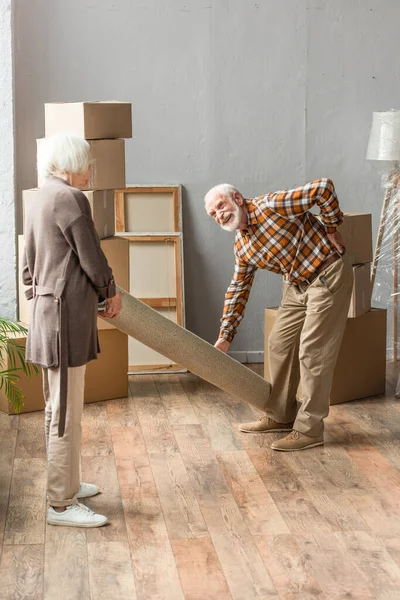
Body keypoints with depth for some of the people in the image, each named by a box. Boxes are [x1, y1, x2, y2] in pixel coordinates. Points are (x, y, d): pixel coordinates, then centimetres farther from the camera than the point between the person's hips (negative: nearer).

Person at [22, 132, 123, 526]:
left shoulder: (41, 200, 14)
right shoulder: (70, 198, -15)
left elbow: (29, 267, 18)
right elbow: (92, 259, -12)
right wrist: (111, 294, 4)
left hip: (47, 313, 10)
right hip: (66, 316, -10)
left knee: (58, 409, 19)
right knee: (66, 414, -4)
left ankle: (66, 484, 31)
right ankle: (61, 505, 2)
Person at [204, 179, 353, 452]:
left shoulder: (271, 205, -22)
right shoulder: (242, 246, 4)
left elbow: (324, 187, -27)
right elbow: (238, 290, 11)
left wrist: (332, 229, -16)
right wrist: (225, 336, 7)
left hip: (329, 275, -9)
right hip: (299, 284, 9)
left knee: (312, 351, -8)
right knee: (279, 344, 12)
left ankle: (309, 430, -2)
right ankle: (281, 415, 27)